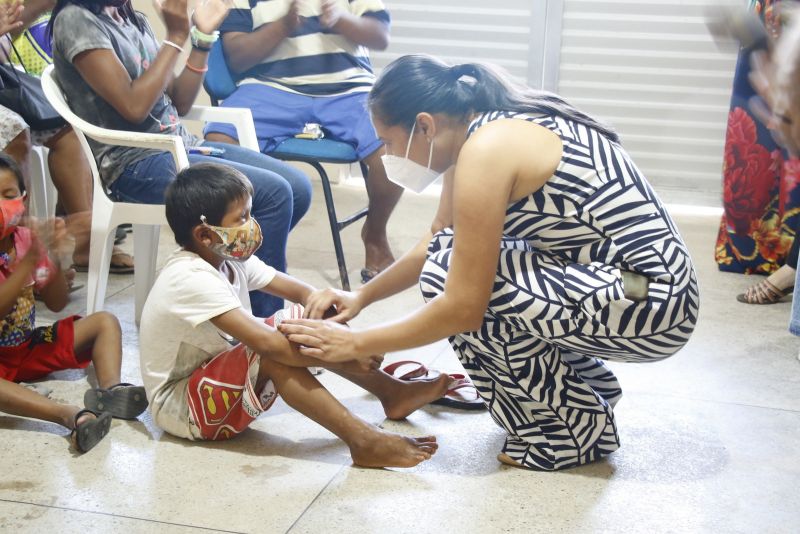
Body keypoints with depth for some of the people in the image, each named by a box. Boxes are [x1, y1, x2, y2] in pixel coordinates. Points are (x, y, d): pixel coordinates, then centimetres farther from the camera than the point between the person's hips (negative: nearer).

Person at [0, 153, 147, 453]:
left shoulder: (26, 239, 0)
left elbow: (56, 304, 3)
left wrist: (56, 259, -12)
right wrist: (30, 260, -30)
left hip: (30, 346, 6)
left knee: (105, 322, -3)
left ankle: (109, 391, -28)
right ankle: (70, 416, -50)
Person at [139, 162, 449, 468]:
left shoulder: (229, 259, -2)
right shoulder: (192, 279, -29)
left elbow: (301, 292, 1)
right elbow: (266, 344, -38)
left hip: (218, 376, 9)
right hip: (178, 406, -9)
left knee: (301, 317, -3)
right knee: (273, 356, -32)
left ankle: (392, 392, 0)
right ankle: (363, 442, -34)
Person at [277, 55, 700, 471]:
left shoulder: (486, 150, -20)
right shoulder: (487, 127, 8)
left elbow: (463, 308, -19)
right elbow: (436, 242, 20)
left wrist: (355, 344, -9)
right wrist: (361, 296, 14)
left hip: (648, 305, -9)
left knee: (450, 276, -12)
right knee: (463, 260, 13)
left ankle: (574, 426, 3)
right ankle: (589, 386, 24)